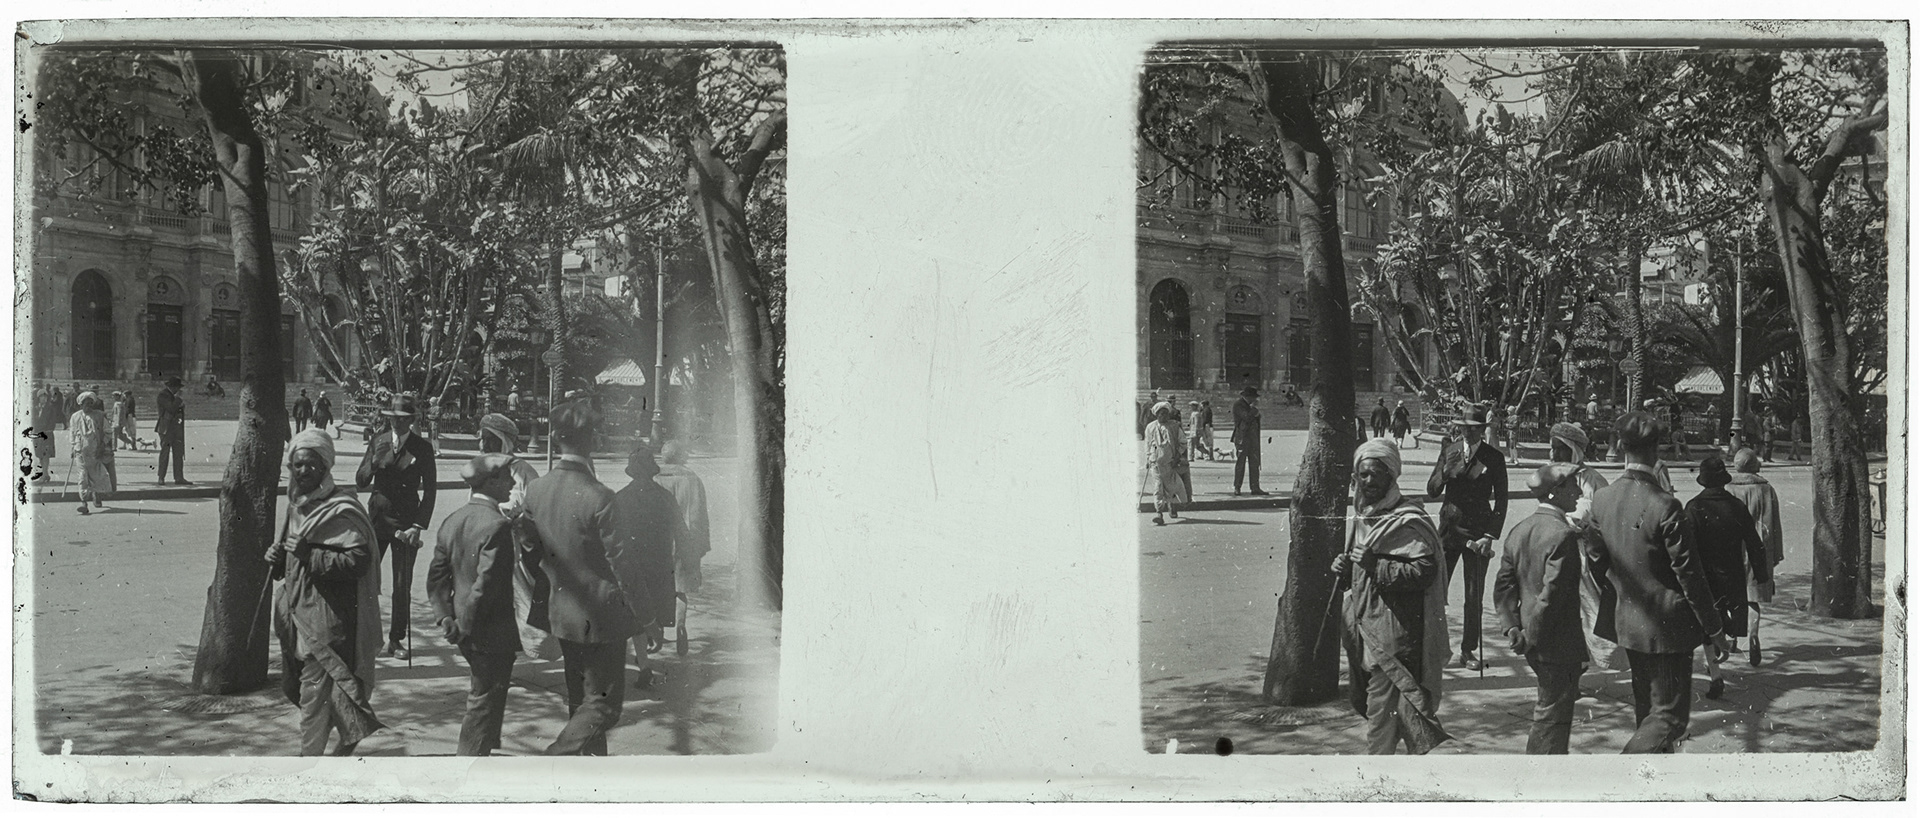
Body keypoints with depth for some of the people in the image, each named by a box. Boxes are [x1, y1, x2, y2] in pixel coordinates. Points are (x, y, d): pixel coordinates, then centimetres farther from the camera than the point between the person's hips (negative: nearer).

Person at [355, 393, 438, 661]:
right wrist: (374, 463, -16)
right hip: (377, 518, 2)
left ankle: (396, 639, 11)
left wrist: (419, 526, -8)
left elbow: (429, 490, 0)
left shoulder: (422, 448, -1)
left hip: (406, 523, -2)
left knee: (402, 586, 0)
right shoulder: (377, 442, 6)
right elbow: (361, 481, 5)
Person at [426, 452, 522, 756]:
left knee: (481, 696, 24)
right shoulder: (497, 526, -21)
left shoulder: (451, 521, 6)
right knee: (485, 702, 2)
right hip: (493, 633, -8)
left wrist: (445, 618, 5)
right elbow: (486, 585, -24)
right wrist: (466, 626, -15)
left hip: (467, 632, 8)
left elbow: (436, 577, 7)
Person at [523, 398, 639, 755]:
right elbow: (620, 562, -17)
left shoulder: (535, 490, -2)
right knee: (604, 704, 2)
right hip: (601, 615, -7)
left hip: (562, 614, 7)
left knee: (580, 703, 20)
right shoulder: (598, 498, -23)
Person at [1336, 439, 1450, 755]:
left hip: (1394, 631, -9)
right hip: (1365, 628, 9)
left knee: (1382, 710, -8)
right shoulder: (1360, 517, 16)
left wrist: (1376, 566, -27)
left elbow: (1424, 570, -21)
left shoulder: (1408, 521, -12)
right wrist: (1346, 570, 6)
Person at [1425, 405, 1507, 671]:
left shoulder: (1494, 458, 0)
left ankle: (1468, 650, 12)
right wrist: (1445, 472, -14)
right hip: (1448, 528, 2)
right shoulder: (1448, 453, 7)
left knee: (1474, 596, 1)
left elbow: (1501, 501, 0)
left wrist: (1490, 536, -8)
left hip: (1478, 533, -2)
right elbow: (1432, 491, 6)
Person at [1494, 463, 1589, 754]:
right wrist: (1532, 638, -15)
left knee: (1549, 711, 23)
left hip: (1534, 645, 8)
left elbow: (1504, 585, 7)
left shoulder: (1519, 531, 7)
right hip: (1558, 643, -8)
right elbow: (1551, 595, -23)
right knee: (1552, 716, 0)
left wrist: (1511, 627, 2)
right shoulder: (1563, 535, -19)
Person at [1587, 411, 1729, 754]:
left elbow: (1595, 561, 8)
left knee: (1647, 710, 22)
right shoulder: (1665, 507, -23)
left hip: (1625, 621, 7)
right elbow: (1689, 575, -17)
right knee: (1670, 716, 1)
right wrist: (1714, 629, -7)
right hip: (1666, 626, -7)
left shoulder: (1601, 499, -3)